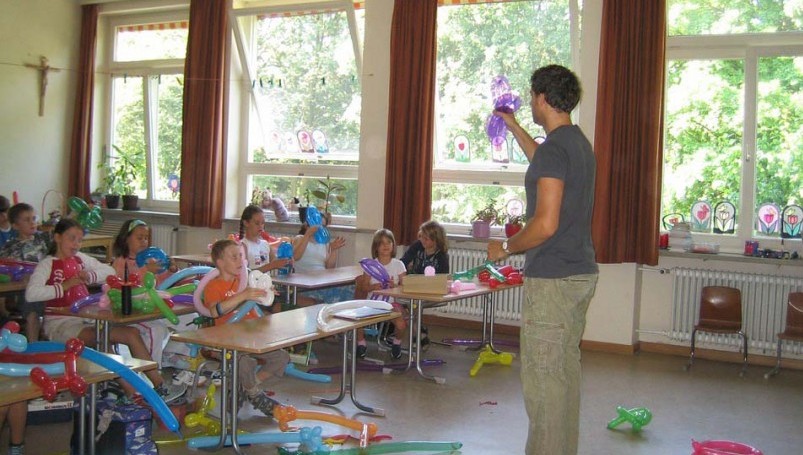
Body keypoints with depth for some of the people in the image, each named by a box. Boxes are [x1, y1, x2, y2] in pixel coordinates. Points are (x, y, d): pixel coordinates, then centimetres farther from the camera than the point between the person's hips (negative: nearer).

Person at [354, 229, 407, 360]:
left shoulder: (398, 264, 3)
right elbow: (364, 287, 2)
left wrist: (395, 286, -19)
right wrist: (373, 287, -18)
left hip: (391, 302, -1)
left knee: (401, 325, -29)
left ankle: (397, 342, 9)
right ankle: (361, 343, 7)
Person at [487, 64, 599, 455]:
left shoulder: (554, 148, -17)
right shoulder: (578, 143, 13)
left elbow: (546, 224, -24)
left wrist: (505, 248, -9)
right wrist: (513, 127, 45)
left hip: (552, 279, -10)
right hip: (581, 274, 10)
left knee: (542, 376, -2)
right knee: (566, 370, 17)